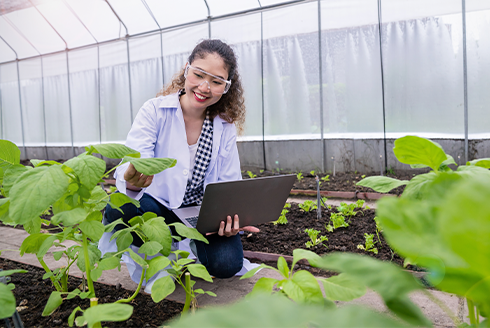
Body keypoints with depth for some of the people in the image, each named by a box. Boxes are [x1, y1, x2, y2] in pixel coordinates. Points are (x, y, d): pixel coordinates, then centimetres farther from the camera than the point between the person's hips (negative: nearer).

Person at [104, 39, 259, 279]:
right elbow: (131, 165, -23)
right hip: (157, 207, -1)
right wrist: (132, 182, -49)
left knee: (227, 264, -23)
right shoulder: (154, 111, -11)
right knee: (120, 209, -33)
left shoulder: (225, 126, -2)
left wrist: (231, 216, -24)